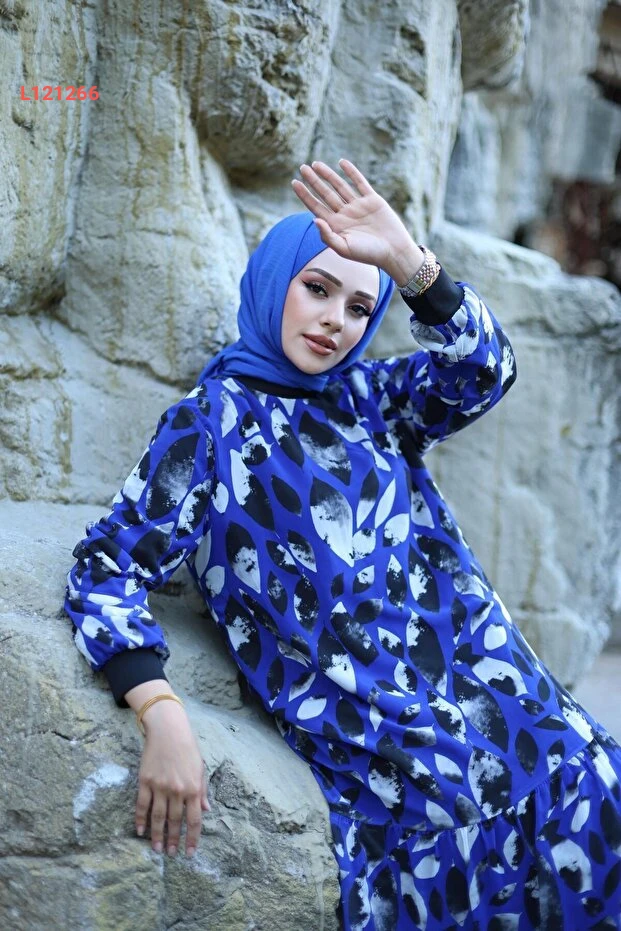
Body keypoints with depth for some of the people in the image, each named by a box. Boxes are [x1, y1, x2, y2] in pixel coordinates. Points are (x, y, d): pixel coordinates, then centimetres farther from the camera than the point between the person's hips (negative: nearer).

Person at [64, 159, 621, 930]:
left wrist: (407, 261, -16)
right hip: (365, 724, -4)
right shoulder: (212, 421, 5)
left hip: (489, 682, 5)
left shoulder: (369, 396, 17)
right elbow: (109, 567, -3)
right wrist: (164, 721, -18)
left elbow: (481, 373, 0)